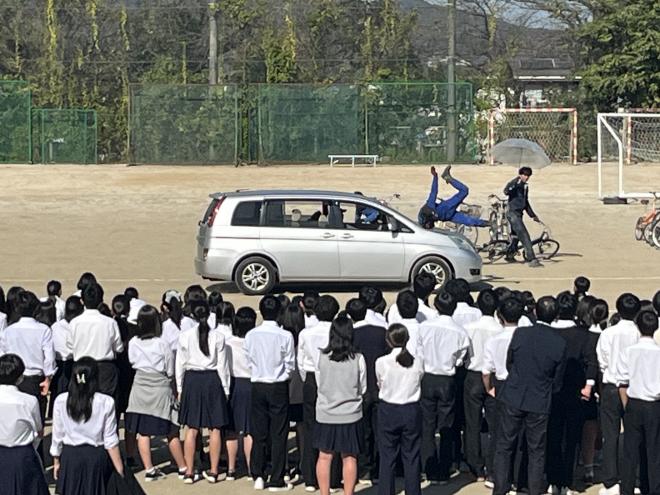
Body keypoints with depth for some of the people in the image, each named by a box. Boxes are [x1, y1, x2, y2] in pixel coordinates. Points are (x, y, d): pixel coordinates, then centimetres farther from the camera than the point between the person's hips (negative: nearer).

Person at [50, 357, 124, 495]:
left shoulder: (61, 401, -7)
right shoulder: (106, 402, -11)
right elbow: (110, 441, -9)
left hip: (70, 457, 1)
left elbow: (57, 437, 1)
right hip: (97, 457, -1)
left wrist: (56, 461, 15)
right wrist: (120, 470, -1)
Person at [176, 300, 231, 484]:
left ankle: (189, 472, 7)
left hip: (191, 380, 0)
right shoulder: (218, 336, -5)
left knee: (192, 429, 6)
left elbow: (180, 364, 1)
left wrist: (180, 388, 10)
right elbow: (222, 365, -1)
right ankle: (213, 471, 9)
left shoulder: (184, 336, -4)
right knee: (215, 428, 6)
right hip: (213, 380, 0)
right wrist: (225, 389, 8)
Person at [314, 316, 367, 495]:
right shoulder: (358, 359, -12)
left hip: (325, 415, 1)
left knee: (324, 456, 12)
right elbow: (362, 389, -1)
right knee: (349, 458, 10)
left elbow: (319, 384, 2)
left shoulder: (321, 357, -10)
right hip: (351, 415, -1)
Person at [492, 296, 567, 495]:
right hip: (540, 403, 0)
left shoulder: (520, 335, -10)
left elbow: (509, 363, 3)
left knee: (504, 447, 12)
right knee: (536, 451, 12)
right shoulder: (559, 343, -11)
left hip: (513, 398, 0)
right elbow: (557, 380, -2)